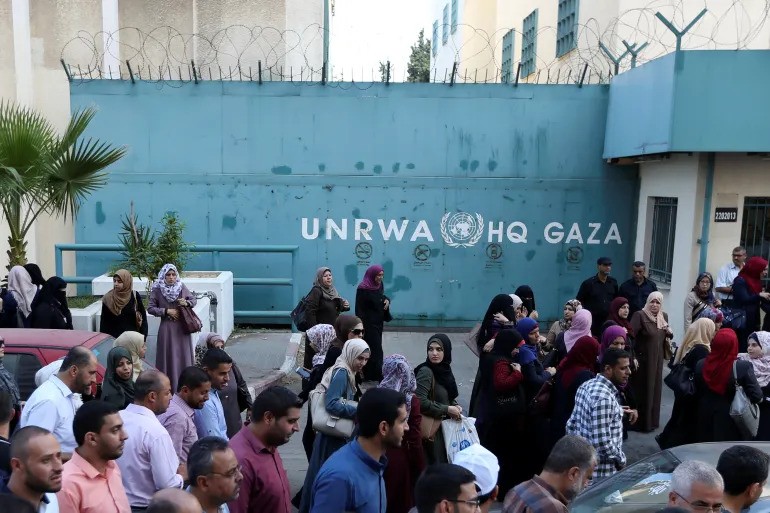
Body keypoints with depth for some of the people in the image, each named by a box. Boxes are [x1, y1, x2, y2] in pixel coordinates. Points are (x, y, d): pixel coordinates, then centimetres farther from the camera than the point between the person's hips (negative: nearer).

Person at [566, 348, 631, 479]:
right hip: (601, 472, -8)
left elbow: (571, 426, 8)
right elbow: (602, 442, -27)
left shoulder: (586, 386, 3)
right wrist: (621, 460, -11)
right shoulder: (603, 396, -24)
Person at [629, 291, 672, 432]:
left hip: (657, 360, 6)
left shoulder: (664, 316, 7)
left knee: (654, 389, 15)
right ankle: (639, 422, 13)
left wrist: (669, 332, -5)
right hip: (642, 359, -6)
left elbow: (666, 336, 19)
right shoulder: (639, 315, -13)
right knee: (641, 389, 1)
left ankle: (652, 421, 29)